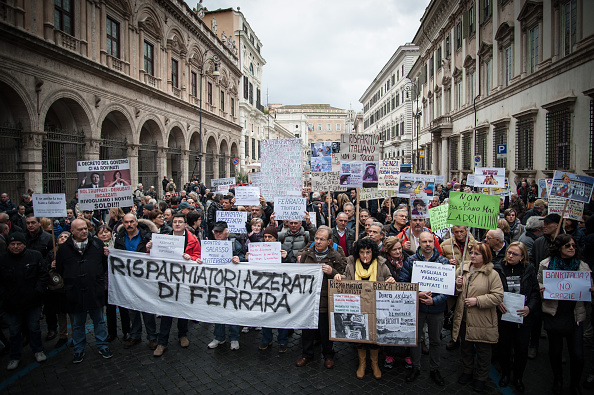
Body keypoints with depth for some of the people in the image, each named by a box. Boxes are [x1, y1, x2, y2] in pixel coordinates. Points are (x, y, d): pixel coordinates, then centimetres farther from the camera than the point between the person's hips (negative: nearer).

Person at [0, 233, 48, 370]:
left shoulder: (35, 256, -5)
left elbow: (43, 274, 0)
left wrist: (38, 291, -9)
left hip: (33, 302, 0)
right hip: (12, 305, 0)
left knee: (34, 328, 14)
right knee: (14, 332, 13)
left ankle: (38, 351, 33)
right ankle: (14, 357, 32)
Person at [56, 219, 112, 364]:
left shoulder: (97, 244, 2)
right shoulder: (64, 249, 1)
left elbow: (106, 265, 10)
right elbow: (59, 270, 9)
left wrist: (107, 256, -7)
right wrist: (69, 283, 6)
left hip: (95, 292, 0)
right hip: (75, 294, 0)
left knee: (99, 320, 13)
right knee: (78, 324, 15)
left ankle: (102, 346, 28)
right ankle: (79, 350, 32)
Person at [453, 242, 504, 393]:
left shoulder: (492, 274, -10)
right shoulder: (461, 269, 3)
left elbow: (498, 296, -16)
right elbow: (453, 292, 12)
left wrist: (477, 300, -22)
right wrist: (457, 286, -10)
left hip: (482, 321, -4)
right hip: (463, 319, 4)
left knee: (483, 351, 12)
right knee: (465, 347, 20)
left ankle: (481, 378, 31)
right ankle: (468, 371, 41)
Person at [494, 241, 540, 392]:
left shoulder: (529, 270, 0)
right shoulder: (498, 269, -3)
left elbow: (536, 292, 1)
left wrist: (529, 307, -13)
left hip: (523, 317, 0)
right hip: (503, 315, 0)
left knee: (522, 349, 8)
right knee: (504, 347, 10)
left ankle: (518, 377, 31)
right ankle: (505, 373, 34)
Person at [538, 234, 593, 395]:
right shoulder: (546, 264, 0)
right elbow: (539, 283, 6)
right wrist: (542, 289, -15)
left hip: (575, 315, 1)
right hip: (553, 314, -1)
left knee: (578, 355, -1)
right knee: (555, 351, 14)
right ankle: (557, 380, 37)